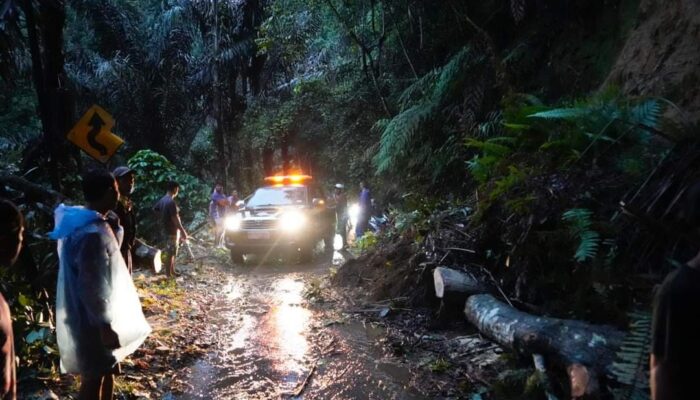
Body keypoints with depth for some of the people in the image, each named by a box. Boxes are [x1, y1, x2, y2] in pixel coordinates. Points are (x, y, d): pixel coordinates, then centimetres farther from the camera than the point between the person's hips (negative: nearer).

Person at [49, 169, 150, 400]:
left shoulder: (89, 223, 3)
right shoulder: (92, 233, -28)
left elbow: (107, 257, 16)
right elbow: (91, 287, -27)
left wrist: (113, 225, 5)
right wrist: (105, 325, -22)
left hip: (94, 316, 10)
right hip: (92, 320, -10)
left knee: (108, 369, 24)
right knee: (94, 378, 7)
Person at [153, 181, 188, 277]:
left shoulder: (162, 200, 6)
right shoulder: (171, 202, -23)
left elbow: (155, 209, 21)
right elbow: (175, 219, -25)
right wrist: (183, 231, -20)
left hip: (166, 230, 10)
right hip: (172, 231, -10)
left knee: (171, 253, 18)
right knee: (170, 254, -1)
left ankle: (172, 272, 27)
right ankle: (169, 275, 6)